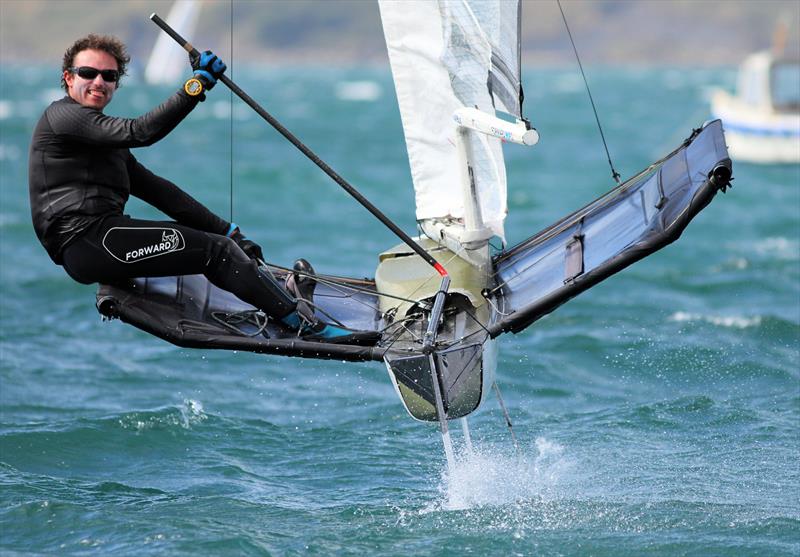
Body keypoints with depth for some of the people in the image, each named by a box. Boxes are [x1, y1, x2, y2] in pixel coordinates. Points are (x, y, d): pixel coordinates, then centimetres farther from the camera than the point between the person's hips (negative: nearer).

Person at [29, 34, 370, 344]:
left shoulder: (106, 142, 27)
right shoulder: (61, 115, -3)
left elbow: (156, 190, 22)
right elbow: (139, 132, -16)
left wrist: (226, 230, 15)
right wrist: (196, 86, -18)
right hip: (85, 240, -10)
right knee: (215, 250, -10)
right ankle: (303, 324, -9)